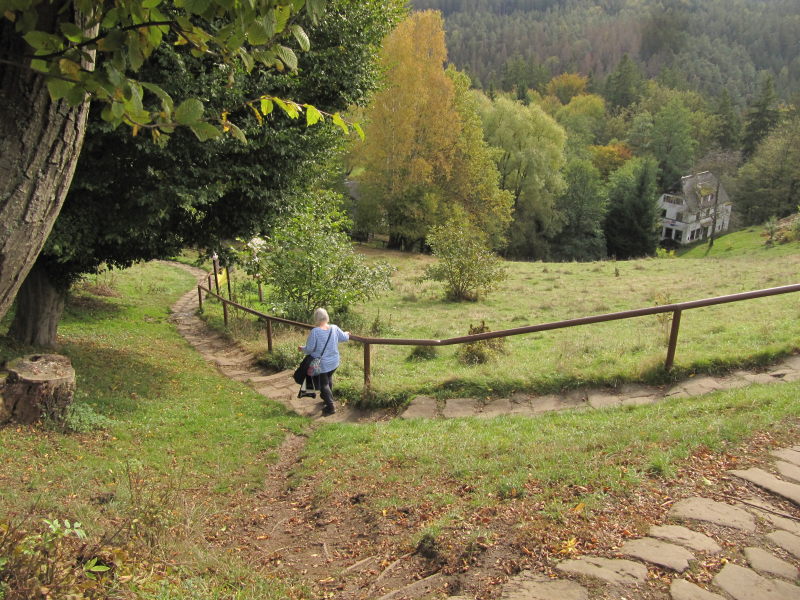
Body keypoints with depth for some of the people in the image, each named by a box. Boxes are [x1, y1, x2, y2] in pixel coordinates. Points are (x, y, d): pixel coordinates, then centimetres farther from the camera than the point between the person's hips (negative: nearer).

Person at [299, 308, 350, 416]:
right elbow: (344, 338, 6)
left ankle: (330, 407, 11)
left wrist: (301, 348, 1)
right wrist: (347, 334, 30)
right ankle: (328, 399, 44)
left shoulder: (315, 331, -25)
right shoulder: (334, 328, -10)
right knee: (329, 379, 29)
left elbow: (309, 349, -20)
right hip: (334, 363, 5)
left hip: (322, 364, -5)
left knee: (324, 384, 11)